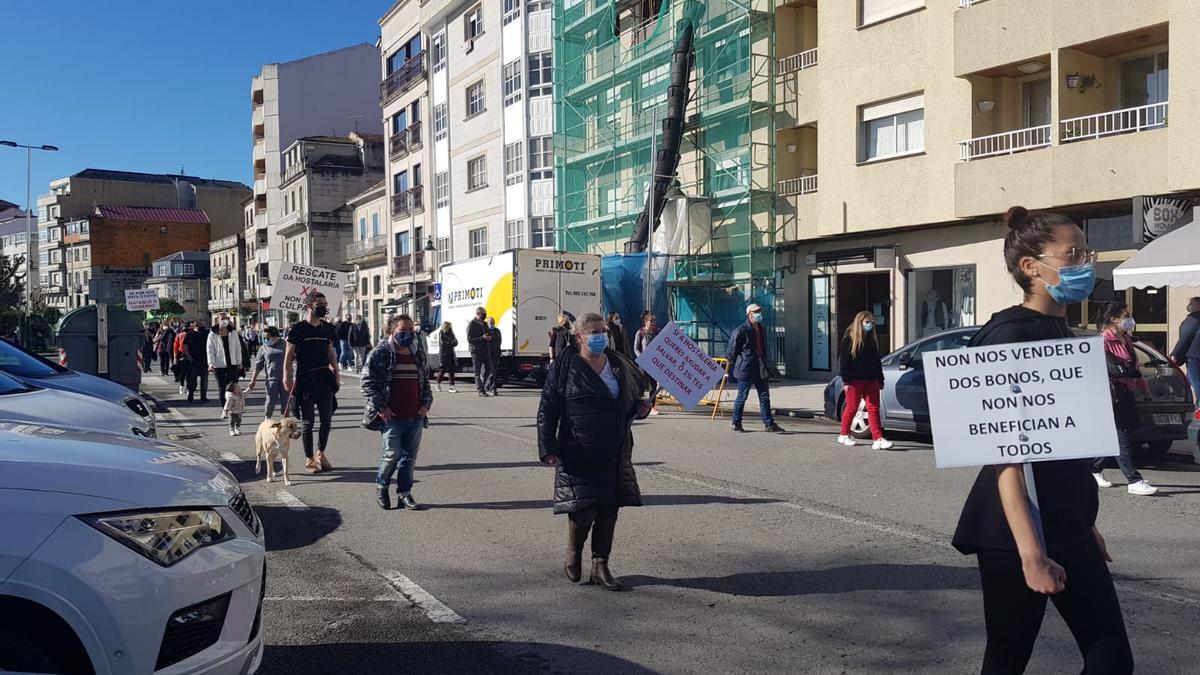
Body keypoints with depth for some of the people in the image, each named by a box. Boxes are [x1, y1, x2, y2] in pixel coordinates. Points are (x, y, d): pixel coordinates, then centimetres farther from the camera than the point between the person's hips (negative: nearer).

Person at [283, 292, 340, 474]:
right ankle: (309, 459, 13)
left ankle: (320, 454, 23)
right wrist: (287, 377, -13)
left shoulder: (327, 328, 10)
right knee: (308, 421, 2)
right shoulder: (298, 328, -5)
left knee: (327, 419, 6)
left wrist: (336, 373, 10)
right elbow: (289, 355, -5)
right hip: (305, 380, -4)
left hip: (324, 378, 5)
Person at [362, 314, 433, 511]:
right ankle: (381, 487, 19)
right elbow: (367, 382, -6)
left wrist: (426, 403, 6)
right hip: (391, 416, -5)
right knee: (392, 453, -7)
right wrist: (380, 406, -11)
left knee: (410, 456, 7)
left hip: (415, 416, 5)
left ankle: (404, 493, 19)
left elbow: (425, 382, 21)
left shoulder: (419, 355, 12)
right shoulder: (380, 353, -5)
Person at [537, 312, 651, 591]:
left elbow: (633, 400, 24)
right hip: (578, 455, -5)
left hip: (615, 454, 5)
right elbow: (547, 410, -6)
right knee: (583, 510, -7)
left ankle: (600, 566, 21)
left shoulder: (621, 365, 9)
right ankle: (573, 556, 23)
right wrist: (548, 448, -12)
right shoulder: (565, 366, -5)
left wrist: (640, 408, 0)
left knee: (609, 511, 7)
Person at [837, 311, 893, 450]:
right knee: (852, 408, 2)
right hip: (855, 380, -5)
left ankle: (878, 439, -7)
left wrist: (880, 380, 15)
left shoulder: (873, 340, 14)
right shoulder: (849, 339, -3)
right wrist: (846, 380, -15)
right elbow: (844, 361, -8)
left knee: (874, 409, -2)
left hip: (871, 380, 5)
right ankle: (844, 435, 19)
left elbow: (877, 361, 19)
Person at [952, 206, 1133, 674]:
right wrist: (1029, 551, -23)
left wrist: (1085, 525, 22)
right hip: (1016, 529, -8)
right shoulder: (1009, 336, -14)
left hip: (1067, 526, 8)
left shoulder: (1063, 334, 12)